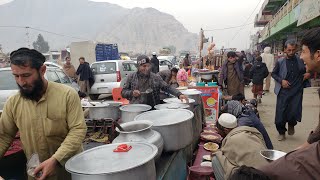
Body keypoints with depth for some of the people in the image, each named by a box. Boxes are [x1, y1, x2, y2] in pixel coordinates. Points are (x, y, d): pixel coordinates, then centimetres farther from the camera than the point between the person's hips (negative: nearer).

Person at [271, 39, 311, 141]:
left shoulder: (301, 61, 2)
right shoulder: (280, 62, 0)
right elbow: (273, 74, 9)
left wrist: (309, 73, -4)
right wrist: (281, 80, -6)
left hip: (296, 92, 0)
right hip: (283, 91, 0)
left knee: (294, 112, -6)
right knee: (281, 113, 1)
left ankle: (291, 125, 30)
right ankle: (281, 132, 23)